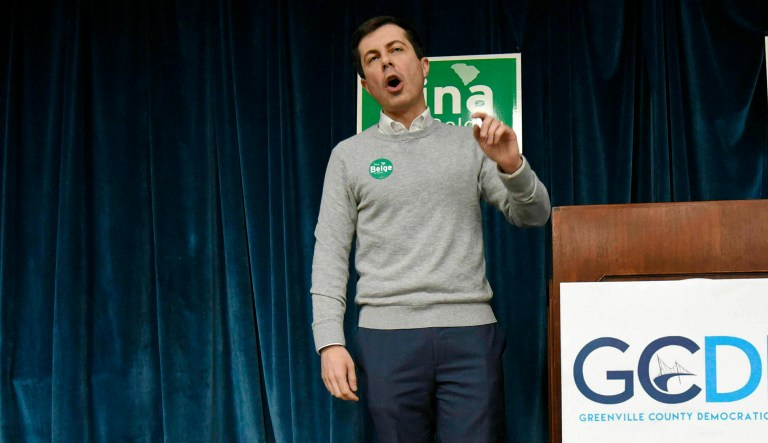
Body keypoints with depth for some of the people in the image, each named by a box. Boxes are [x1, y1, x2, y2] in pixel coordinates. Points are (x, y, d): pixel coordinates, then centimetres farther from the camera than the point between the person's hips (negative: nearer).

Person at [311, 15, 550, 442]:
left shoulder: (468, 144, 12)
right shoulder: (349, 155, 10)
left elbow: (532, 215, 8)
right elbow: (330, 254, 5)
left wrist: (512, 167, -13)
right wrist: (329, 342, -6)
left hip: (470, 331, 0)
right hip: (387, 334, 0)